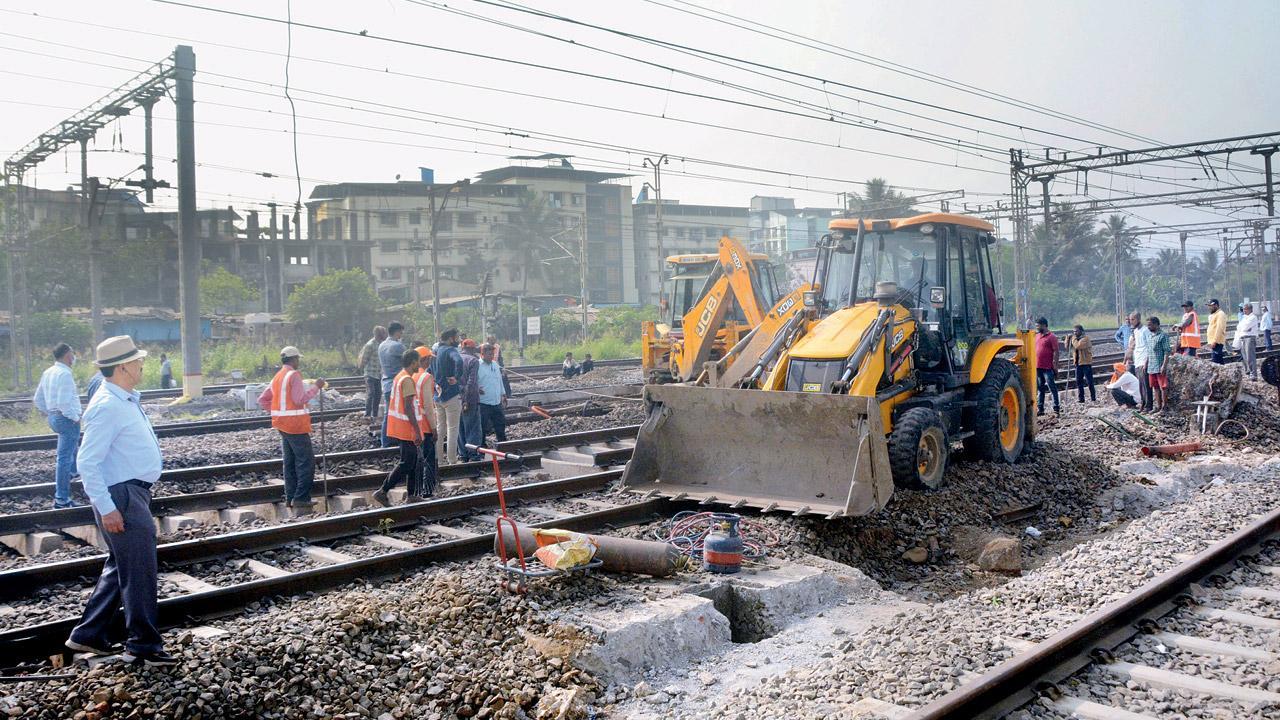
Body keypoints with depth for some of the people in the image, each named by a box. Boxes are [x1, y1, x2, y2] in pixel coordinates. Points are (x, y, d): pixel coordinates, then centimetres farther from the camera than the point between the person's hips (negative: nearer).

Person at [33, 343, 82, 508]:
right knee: (65, 457, -4)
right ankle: (61, 500, -1)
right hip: (67, 419, -9)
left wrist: (48, 413, 23)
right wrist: (75, 418, -14)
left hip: (53, 417, 9)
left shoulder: (48, 372, 9)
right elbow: (64, 403, -27)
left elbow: (37, 400, 16)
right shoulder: (65, 374, -18)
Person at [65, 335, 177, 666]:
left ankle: (88, 635, 30)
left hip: (134, 494, 10)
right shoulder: (108, 407, -19)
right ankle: (143, 646, 10)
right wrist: (107, 508, -23)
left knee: (120, 567, 19)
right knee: (139, 573, -1)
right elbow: (87, 463, -21)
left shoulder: (127, 400, 10)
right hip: (122, 498, -10)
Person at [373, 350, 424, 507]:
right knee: (406, 464, -4)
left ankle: (412, 495, 18)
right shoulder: (407, 380, -18)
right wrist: (417, 431, -21)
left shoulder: (398, 377, 12)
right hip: (407, 429, -10)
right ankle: (382, 492, -3)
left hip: (398, 428, 10)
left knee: (412, 461, 14)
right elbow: (408, 408, -22)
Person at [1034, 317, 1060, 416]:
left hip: (1048, 368, -7)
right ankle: (1040, 408, 17)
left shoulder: (1051, 337, -7)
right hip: (1037, 367, 7)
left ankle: (1056, 408, 1)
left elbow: (1056, 352, -10)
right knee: (1040, 388, 11)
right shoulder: (1037, 336, 14)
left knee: (1052, 388, -3)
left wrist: (1055, 366, -15)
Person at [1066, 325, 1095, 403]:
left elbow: (1078, 346, -26)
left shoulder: (1085, 338, -10)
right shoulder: (1075, 339, 13)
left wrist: (1073, 339, -13)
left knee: (1089, 382, -3)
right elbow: (1068, 348, 11)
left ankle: (1093, 398, 3)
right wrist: (1068, 338, 0)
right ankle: (1080, 398, 13)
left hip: (1086, 363, -7)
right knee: (1079, 382, 8)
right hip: (1078, 363, 7)